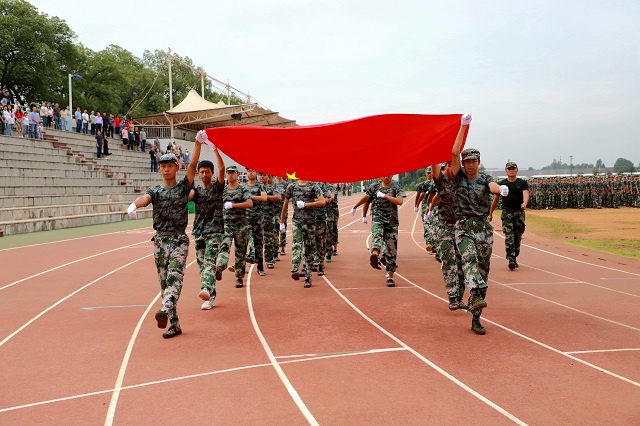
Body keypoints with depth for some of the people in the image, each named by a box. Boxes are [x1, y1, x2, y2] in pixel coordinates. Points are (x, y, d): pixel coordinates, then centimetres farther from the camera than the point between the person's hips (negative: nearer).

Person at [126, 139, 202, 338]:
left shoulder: (183, 187, 6)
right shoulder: (155, 191, 8)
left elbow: (193, 164, -6)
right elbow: (145, 198, -16)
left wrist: (198, 143, -16)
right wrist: (134, 205, -39)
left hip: (179, 240, -3)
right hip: (160, 240, 3)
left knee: (174, 275, -23)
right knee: (164, 281, 4)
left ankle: (165, 310, -42)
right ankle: (174, 324, 11)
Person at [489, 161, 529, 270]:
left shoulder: (522, 183, 5)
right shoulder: (501, 184, 8)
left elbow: (525, 194, -14)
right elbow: (495, 199, 15)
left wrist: (524, 203, -36)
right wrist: (490, 213, 18)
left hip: (519, 213, 1)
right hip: (506, 213, -1)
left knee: (517, 238, 7)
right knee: (509, 237, -12)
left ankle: (514, 258, 21)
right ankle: (511, 260, -18)